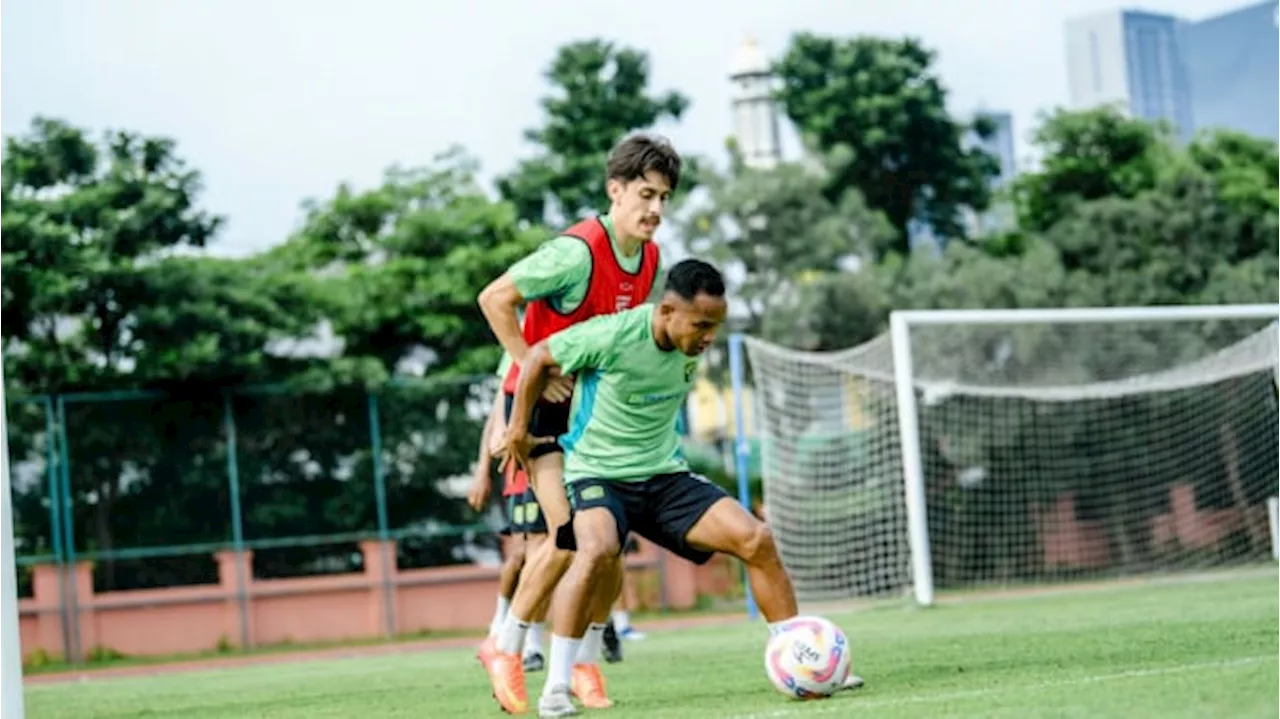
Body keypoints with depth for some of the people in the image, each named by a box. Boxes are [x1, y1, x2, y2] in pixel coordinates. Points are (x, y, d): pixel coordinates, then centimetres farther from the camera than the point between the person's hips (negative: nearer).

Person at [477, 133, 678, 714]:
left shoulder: (651, 260, 0)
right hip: (543, 403, -7)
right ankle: (506, 649, 1)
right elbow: (494, 298, -21)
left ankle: (586, 665, 12)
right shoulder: (578, 251, -23)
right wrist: (533, 370, -21)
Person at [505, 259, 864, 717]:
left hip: (665, 474, 6)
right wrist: (518, 429, 3)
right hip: (598, 472, -6)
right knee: (597, 550, -37)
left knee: (755, 538, -11)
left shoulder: (694, 346, -2)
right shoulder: (612, 336, -21)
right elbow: (538, 358, -6)